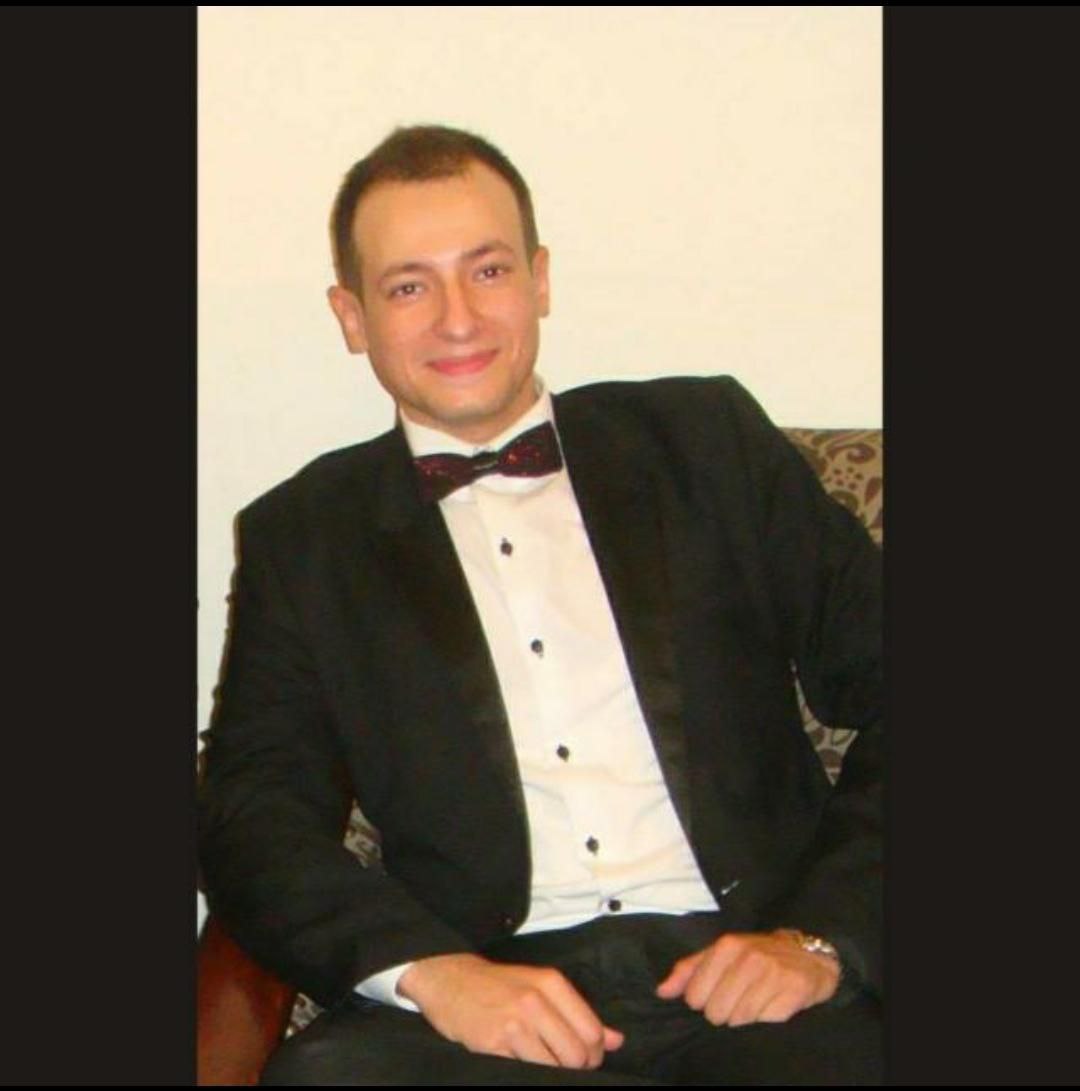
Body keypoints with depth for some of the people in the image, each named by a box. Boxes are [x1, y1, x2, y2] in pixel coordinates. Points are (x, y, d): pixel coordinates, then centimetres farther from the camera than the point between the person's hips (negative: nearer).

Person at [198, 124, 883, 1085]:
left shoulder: (709, 439, 14)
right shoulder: (303, 537, 15)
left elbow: (876, 687, 10)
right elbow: (255, 811, 4)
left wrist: (825, 937, -6)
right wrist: (428, 969, -15)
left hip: (748, 975, -1)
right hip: (494, 994, 2)